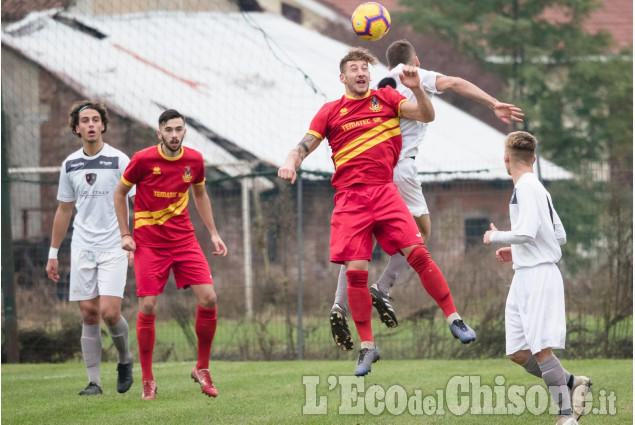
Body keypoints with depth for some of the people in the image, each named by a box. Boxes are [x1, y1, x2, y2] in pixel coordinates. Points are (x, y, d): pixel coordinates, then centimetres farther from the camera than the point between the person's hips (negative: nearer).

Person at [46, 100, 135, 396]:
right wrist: (53, 253, 16)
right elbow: (64, 210, 17)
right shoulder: (70, 165, 8)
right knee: (89, 315, 0)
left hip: (113, 247, -3)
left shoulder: (119, 161, -4)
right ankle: (94, 381, 5)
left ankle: (124, 358, 14)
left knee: (109, 312, -14)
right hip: (82, 249, 3)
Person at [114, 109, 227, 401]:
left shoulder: (194, 160, 0)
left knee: (208, 299, -10)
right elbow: (120, 193, 3)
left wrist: (213, 233, 12)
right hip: (149, 242, -3)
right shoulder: (143, 160, -11)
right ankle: (147, 380, 4)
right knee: (147, 308, -9)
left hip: (184, 239, 3)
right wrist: (125, 234, -4)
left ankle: (202, 369, 8)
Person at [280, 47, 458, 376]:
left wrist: (416, 89, -15)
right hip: (349, 197, 0)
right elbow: (304, 146, 8)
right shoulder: (331, 111, 10)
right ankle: (367, 346, 3)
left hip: (384, 191, 0)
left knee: (418, 254, -13)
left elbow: (426, 115, 3)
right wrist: (290, 161, -14)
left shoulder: (385, 98, 11)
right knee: (355, 272, -7)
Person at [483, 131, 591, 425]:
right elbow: (560, 236, 22)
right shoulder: (537, 188, 18)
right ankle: (573, 383, 15)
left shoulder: (527, 186, -12)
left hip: (539, 276, -10)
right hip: (523, 277, 10)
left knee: (541, 349, -13)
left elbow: (526, 233, -23)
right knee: (518, 354, 7)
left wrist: (495, 237, -5)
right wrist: (516, 252, 20)